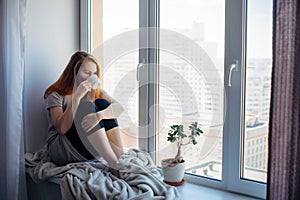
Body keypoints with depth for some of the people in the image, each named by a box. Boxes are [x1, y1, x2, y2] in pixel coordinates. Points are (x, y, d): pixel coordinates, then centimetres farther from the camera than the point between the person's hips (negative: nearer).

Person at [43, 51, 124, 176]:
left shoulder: (96, 91, 11)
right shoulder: (56, 95, -2)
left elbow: (119, 107, -10)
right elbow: (62, 128, -18)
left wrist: (99, 115, -32)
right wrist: (77, 97, -23)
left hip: (89, 150, 4)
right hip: (62, 151, -4)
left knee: (102, 103, -16)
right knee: (87, 106, -26)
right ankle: (114, 165, -36)